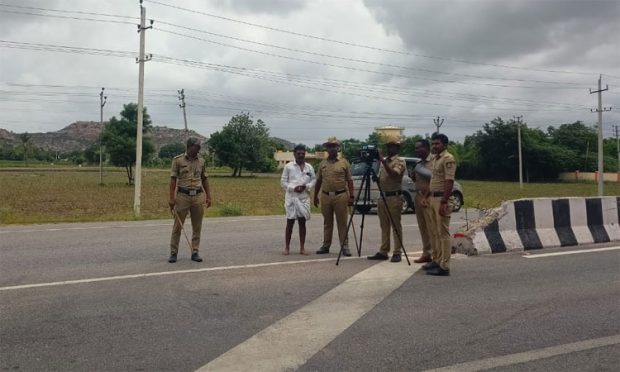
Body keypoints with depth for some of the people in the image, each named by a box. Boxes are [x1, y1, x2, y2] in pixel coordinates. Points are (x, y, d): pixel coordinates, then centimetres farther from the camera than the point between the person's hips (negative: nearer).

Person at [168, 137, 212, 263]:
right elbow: (173, 179, -2)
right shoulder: (178, 160, -1)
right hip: (182, 196, -3)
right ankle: (173, 253, 11)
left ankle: (195, 253, 14)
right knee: (178, 225, 1)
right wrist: (172, 198, -8)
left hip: (198, 196, 3)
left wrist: (208, 196, 11)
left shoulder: (201, 161, 9)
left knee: (197, 227, 6)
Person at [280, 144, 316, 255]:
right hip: (291, 197, -2)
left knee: (302, 222, 5)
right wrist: (293, 188, -14)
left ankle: (302, 248, 11)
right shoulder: (288, 166, 0)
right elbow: (283, 181, 0)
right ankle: (287, 247, 10)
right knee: (290, 223, 2)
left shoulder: (309, 167, 7)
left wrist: (306, 186, -9)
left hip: (304, 197, 2)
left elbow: (314, 180, 10)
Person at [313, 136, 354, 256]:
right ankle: (326, 246, 17)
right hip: (325, 196, 3)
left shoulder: (344, 163, 3)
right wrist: (315, 196, 14)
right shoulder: (322, 163, 13)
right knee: (327, 223, 10)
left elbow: (349, 181, 1)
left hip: (340, 196, -3)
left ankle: (344, 246, 5)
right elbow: (318, 181, 17)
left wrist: (351, 196, -6)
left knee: (342, 223, 0)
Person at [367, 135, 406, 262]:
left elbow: (393, 174, -25)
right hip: (382, 197, 8)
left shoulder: (400, 161, -7)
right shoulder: (384, 161, 17)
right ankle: (383, 252, 13)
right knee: (384, 226, 9)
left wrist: (383, 161, -27)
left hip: (394, 197, -8)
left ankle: (397, 253, 2)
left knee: (396, 226, -3)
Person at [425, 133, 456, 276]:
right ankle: (437, 260, 24)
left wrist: (443, 202, -23)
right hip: (433, 198, 10)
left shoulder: (448, 159, -12)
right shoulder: (435, 159, 17)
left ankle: (444, 266, -5)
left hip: (442, 199, -10)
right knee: (435, 232, 15)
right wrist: (428, 197, 17)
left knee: (443, 233, -8)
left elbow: (449, 182, -19)